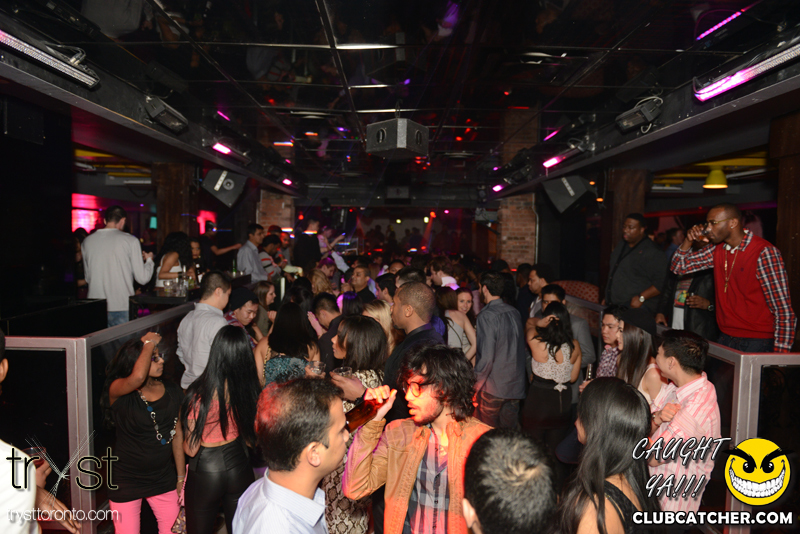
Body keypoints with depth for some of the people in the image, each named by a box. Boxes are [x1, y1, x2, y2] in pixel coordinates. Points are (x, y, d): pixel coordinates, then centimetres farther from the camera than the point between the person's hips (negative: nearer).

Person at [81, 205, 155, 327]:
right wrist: (149, 260, 14)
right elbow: (142, 278, -4)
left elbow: (88, 278, 15)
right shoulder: (130, 240, -6)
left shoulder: (87, 241, 7)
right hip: (121, 308, -4)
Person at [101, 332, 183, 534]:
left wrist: (181, 478, 8)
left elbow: (177, 435, 4)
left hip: (163, 478, 4)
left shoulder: (172, 392, -3)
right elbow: (137, 377, -42)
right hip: (126, 482, -4)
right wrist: (149, 343, -26)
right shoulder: (118, 391, -17)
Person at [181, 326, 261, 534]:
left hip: (205, 472, -3)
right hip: (239, 468, 3)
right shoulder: (249, 389, -14)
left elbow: (191, 449, -14)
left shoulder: (199, 394, -24)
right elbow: (252, 440, -1)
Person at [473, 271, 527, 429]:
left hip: (493, 387, -7)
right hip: (516, 385, 7)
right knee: (510, 430, 17)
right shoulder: (514, 312, 4)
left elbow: (486, 357, -21)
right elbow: (522, 347, 11)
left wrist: (476, 384, -10)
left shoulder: (486, 316, -18)